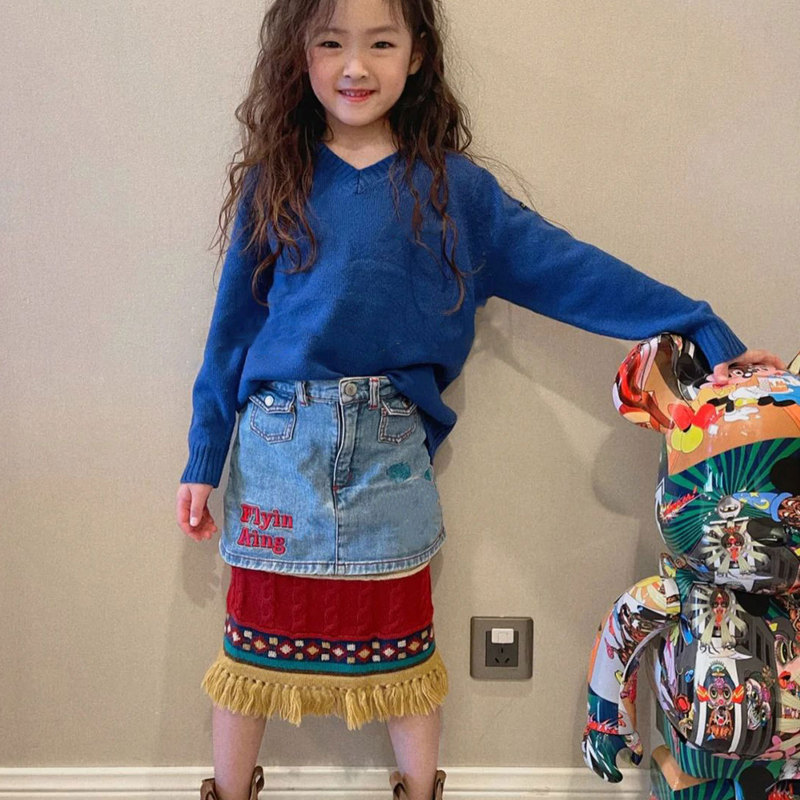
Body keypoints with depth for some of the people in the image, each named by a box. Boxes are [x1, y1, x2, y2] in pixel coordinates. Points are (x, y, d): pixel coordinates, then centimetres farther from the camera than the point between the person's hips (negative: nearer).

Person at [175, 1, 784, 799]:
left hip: (390, 453, 0)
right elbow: (233, 324, 7)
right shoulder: (274, 182, 3)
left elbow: (567, 269, -2)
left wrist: (707, 333, -5)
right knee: (252, 642, 11)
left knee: (401, 644, 12)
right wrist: (203, 460, 7)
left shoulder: (450, 187, 1)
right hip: (277, 443, 1)